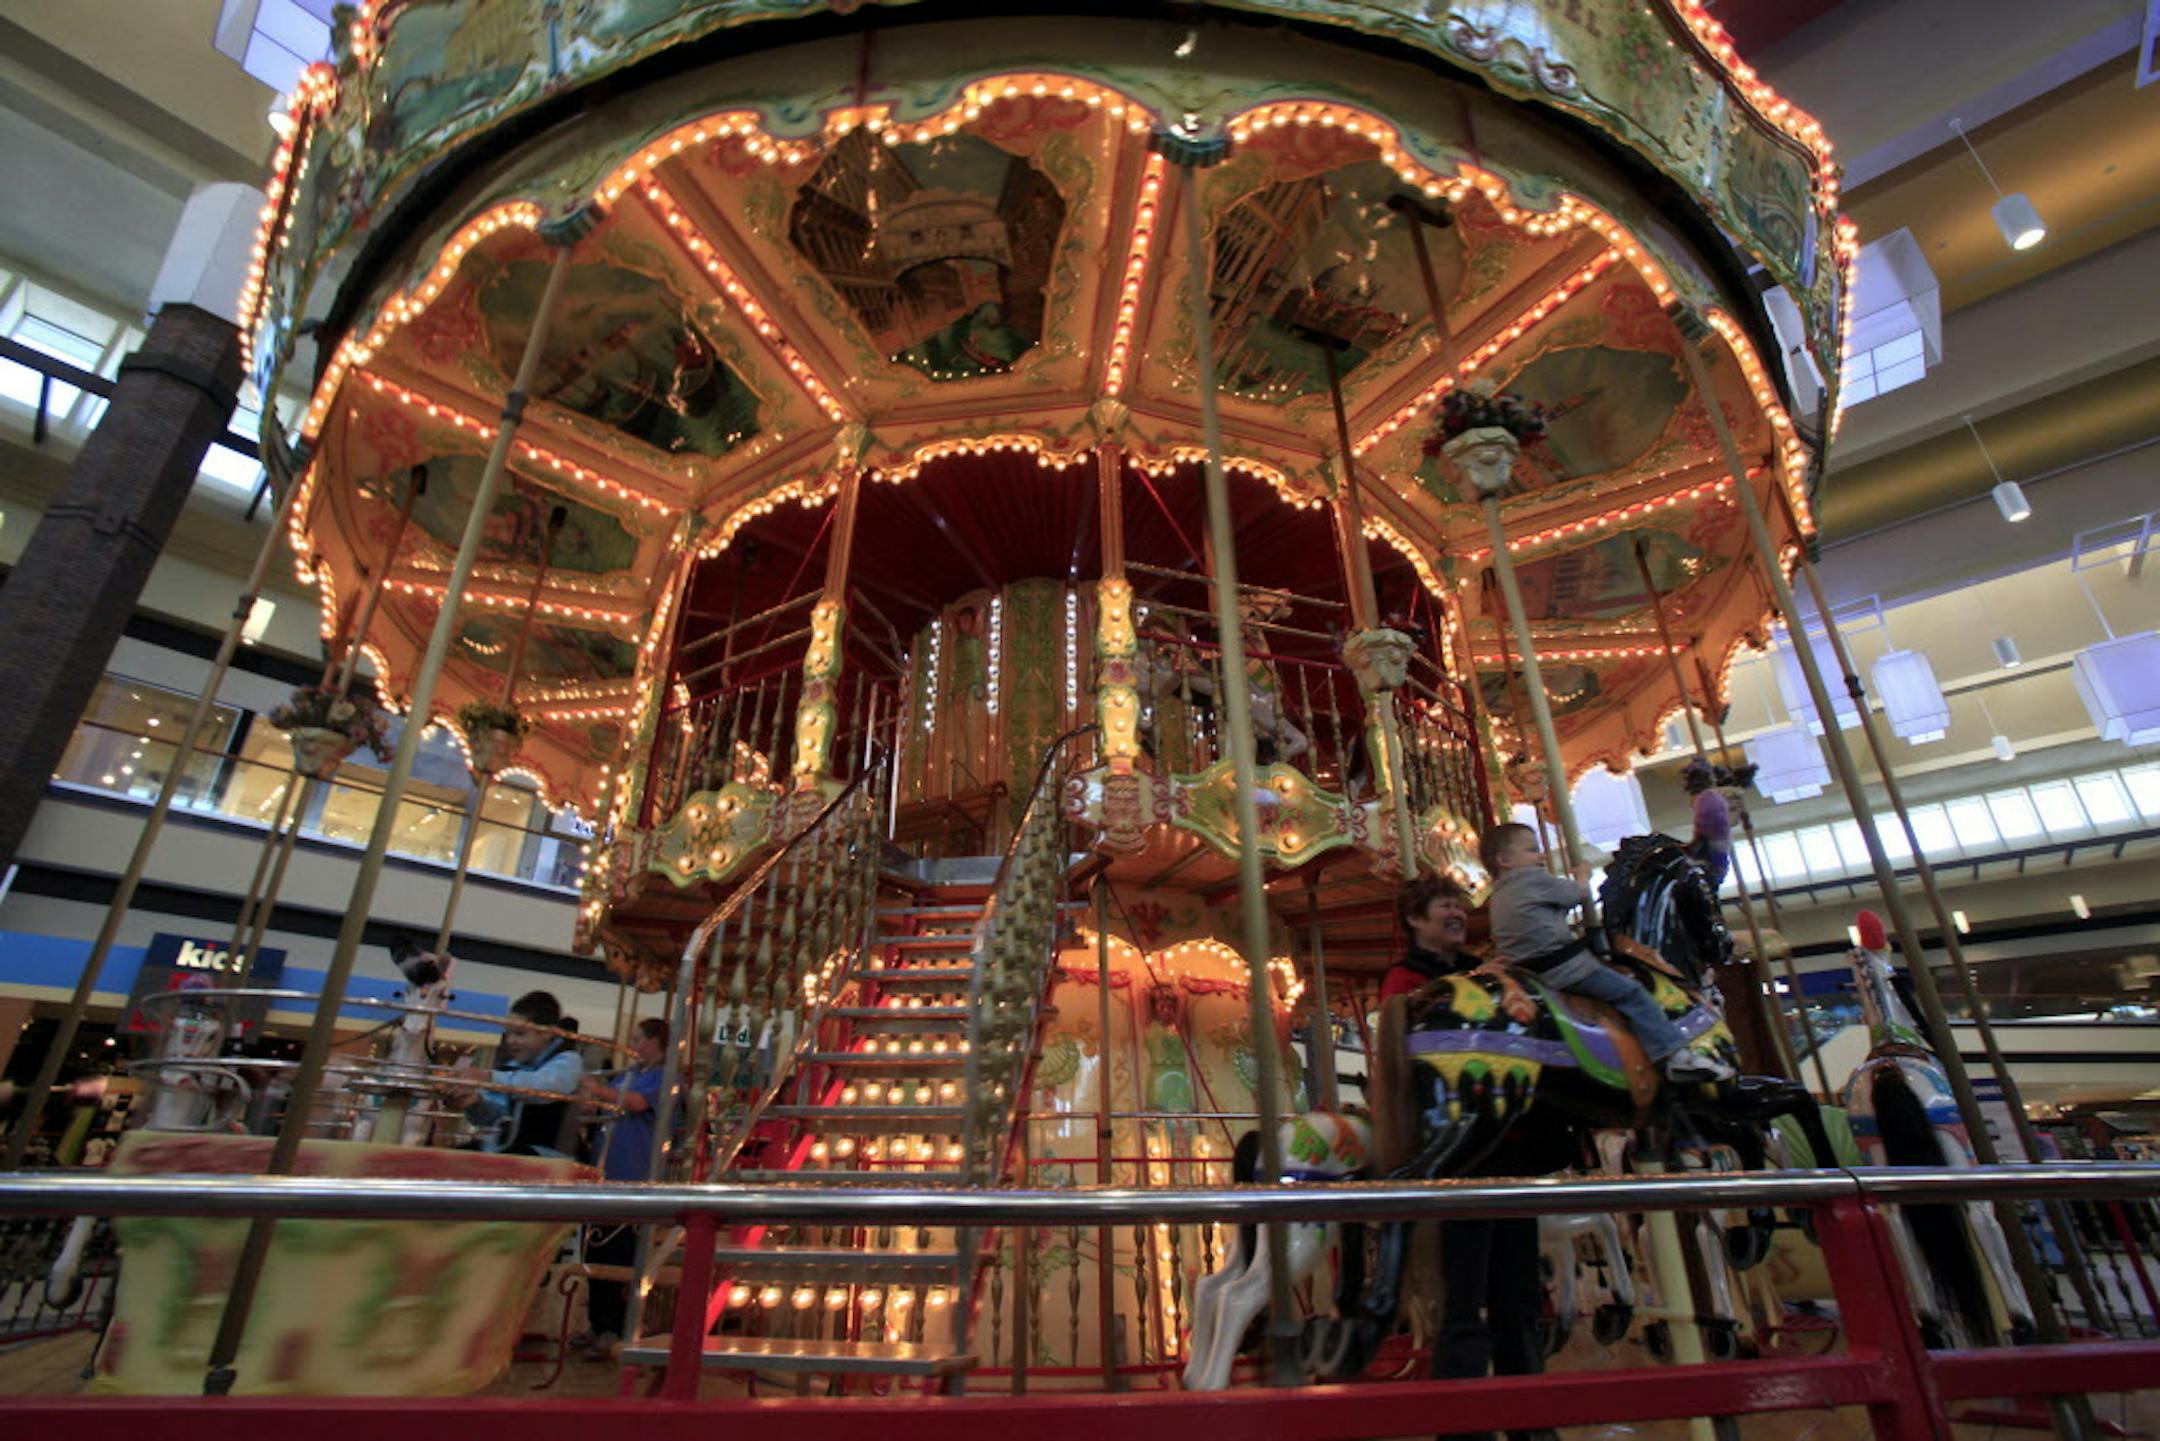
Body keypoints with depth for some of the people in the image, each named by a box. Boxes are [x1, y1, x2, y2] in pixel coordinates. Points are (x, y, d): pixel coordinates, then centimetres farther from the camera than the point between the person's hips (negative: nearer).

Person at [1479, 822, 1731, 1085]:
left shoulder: (1498, 895, 16)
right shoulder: (1533, 877, -10)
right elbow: (1580, 893, 0)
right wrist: (1583, 877, 21)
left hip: (1530, 973, 9)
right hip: (1565, 969, -9)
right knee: (1631, 994, -2)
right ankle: (1676, 1055, -1)